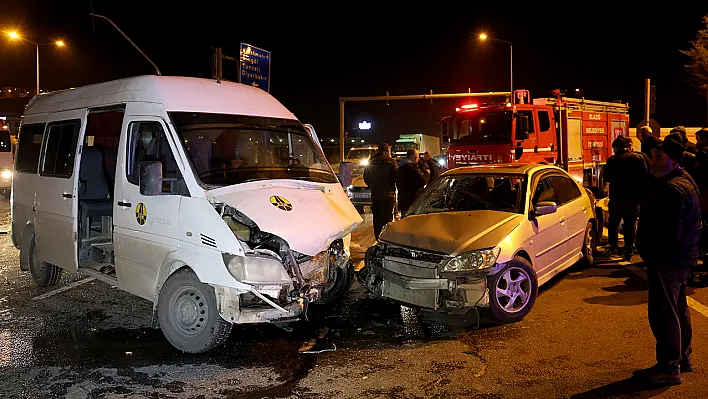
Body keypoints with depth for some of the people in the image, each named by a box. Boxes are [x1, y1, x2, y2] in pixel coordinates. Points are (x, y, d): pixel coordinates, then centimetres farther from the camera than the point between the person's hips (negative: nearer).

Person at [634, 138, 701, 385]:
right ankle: (683, 358, 35)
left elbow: (670, 234, -27)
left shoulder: (672, 189, -24)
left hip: (667, 261, -11)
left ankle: (669, 369, 5)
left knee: (664, 314, -3)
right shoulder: (683, 181, 11)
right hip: (682, 257, 11)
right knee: (678, 310, 21)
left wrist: (652, 256, -15)